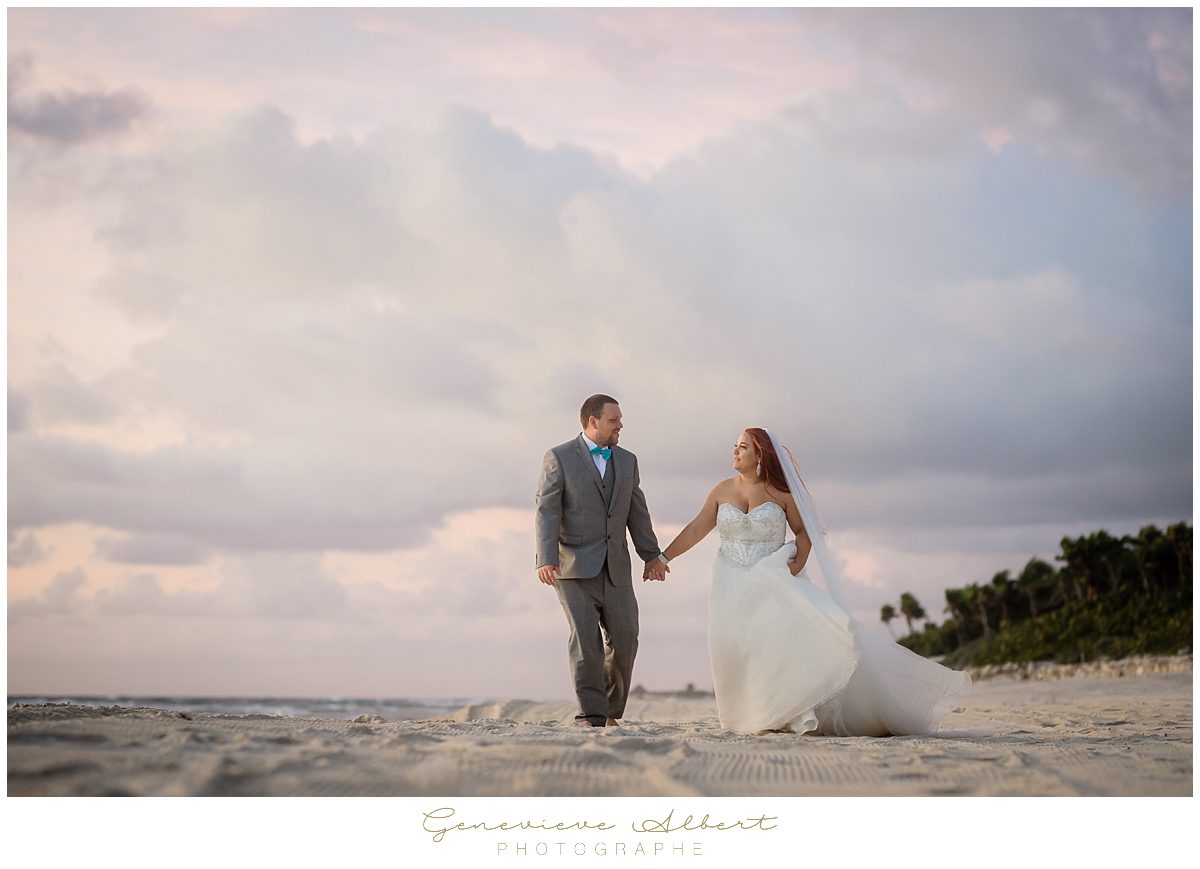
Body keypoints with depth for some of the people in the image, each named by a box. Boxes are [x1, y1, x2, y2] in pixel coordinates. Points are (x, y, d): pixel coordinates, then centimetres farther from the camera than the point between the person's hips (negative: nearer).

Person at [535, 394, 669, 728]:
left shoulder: (626, 460, 11)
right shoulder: (559, 458, -4)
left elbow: (637, 512, 13)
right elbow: (547, 512, -11)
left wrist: (652, 556, 6)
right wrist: (546, 561, -21)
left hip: (614, 567, 4)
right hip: (574, 566, -4)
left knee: (624, 639, -2)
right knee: (585, 637, -13)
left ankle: (611, 710, 16)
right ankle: (591, 715, -10)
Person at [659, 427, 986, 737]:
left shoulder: (781, 492, -1)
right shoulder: (722, 490, 6)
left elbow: (804, 530, 5)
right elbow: (697, 529, 6)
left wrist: (799, 561, -12)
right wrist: (662, 557, 1)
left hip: (774, 583, -2)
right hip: (734, 589, 3)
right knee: (736, 654, -3)